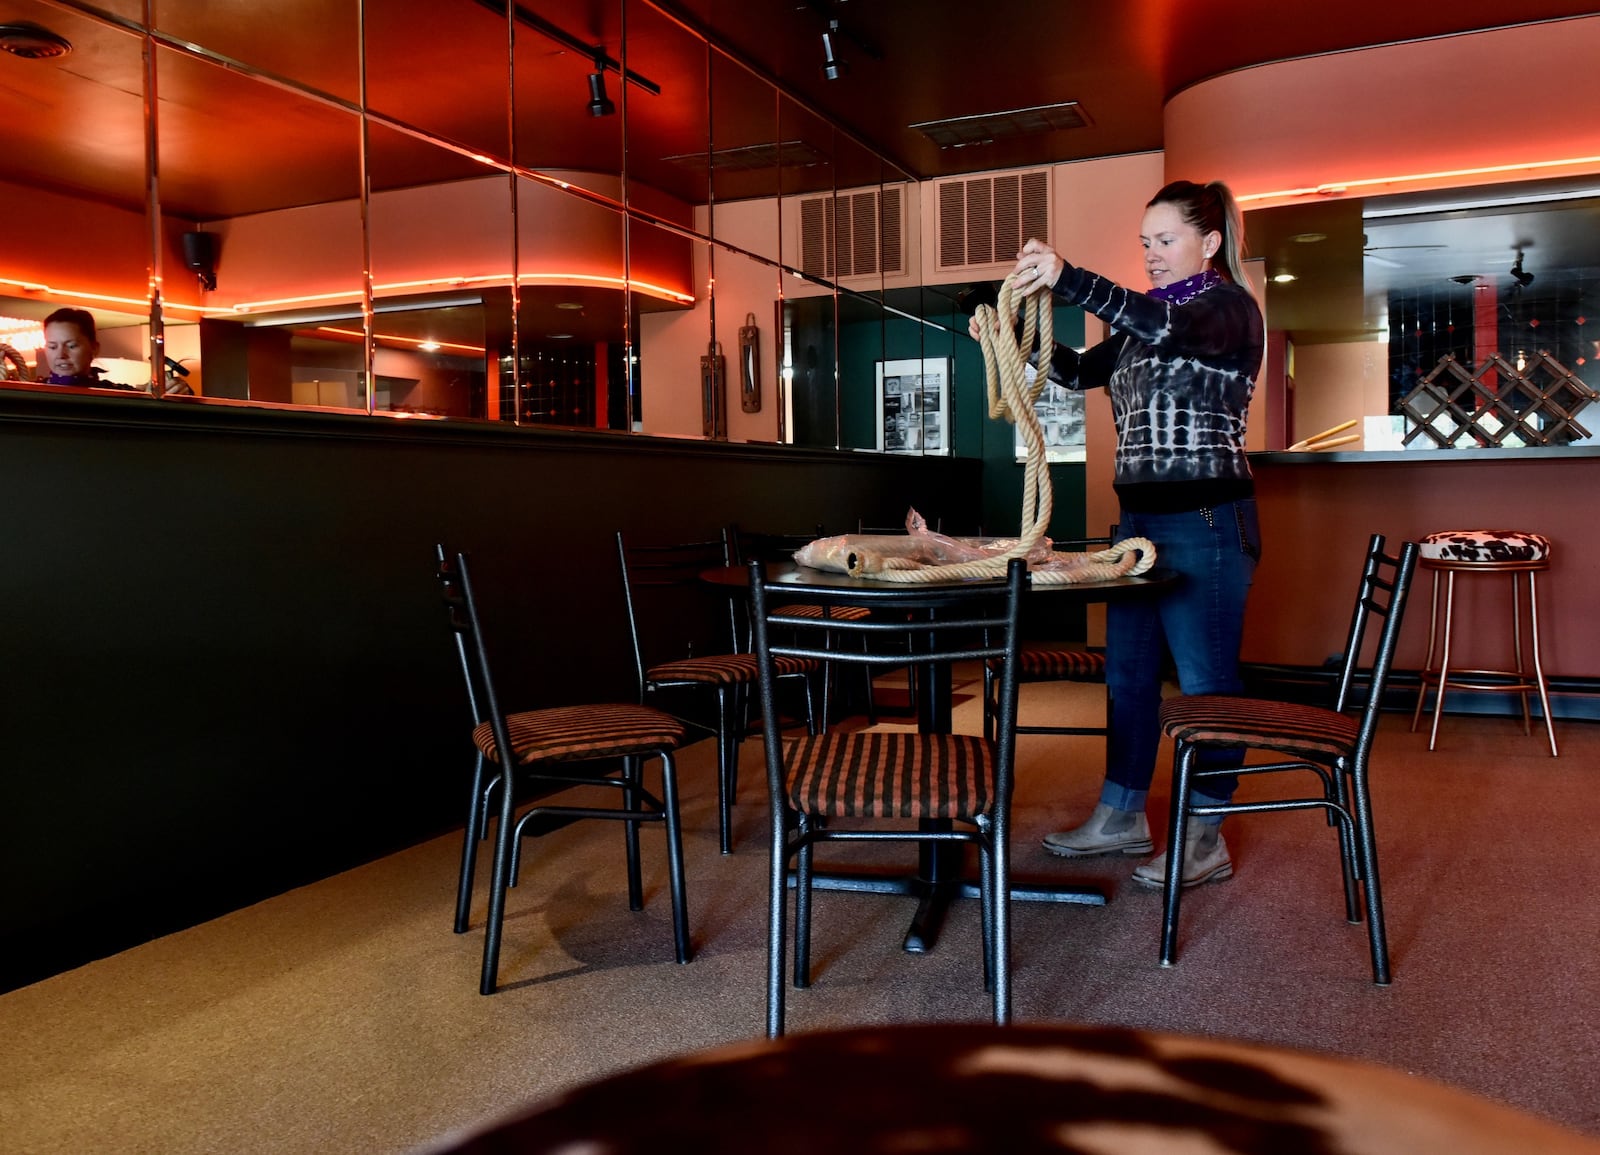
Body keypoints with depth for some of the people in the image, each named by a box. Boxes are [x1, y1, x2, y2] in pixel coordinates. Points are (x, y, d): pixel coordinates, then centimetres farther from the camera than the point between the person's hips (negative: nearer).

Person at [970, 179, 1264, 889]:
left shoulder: (1230, 307, -6)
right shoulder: (1146, 321, 18)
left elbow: (1168, 329, -27)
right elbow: (1081, 371, 21)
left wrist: (1068, 281, -38)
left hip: (1206, 518, -9)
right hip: (1141, 514, 9)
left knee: (1205, 679, -2)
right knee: (1127, 670, 12)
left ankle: (1206, 839, 8)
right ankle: (1121, 817, 23)